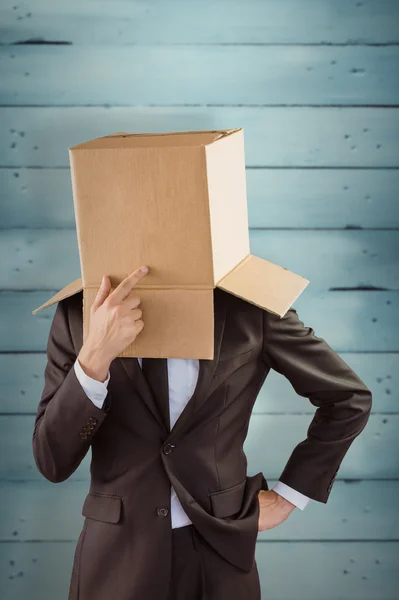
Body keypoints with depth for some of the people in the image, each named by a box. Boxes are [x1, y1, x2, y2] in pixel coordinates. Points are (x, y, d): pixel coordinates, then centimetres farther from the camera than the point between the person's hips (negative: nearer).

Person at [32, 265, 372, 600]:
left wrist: (287, 495, 1)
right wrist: (93, 359, -22)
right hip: (116, 556, 1)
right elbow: (52, 461, -8)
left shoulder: (248, 303, -7)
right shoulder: (79, 310, -5)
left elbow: (349, 399, 3)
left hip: (218, 554, 0)